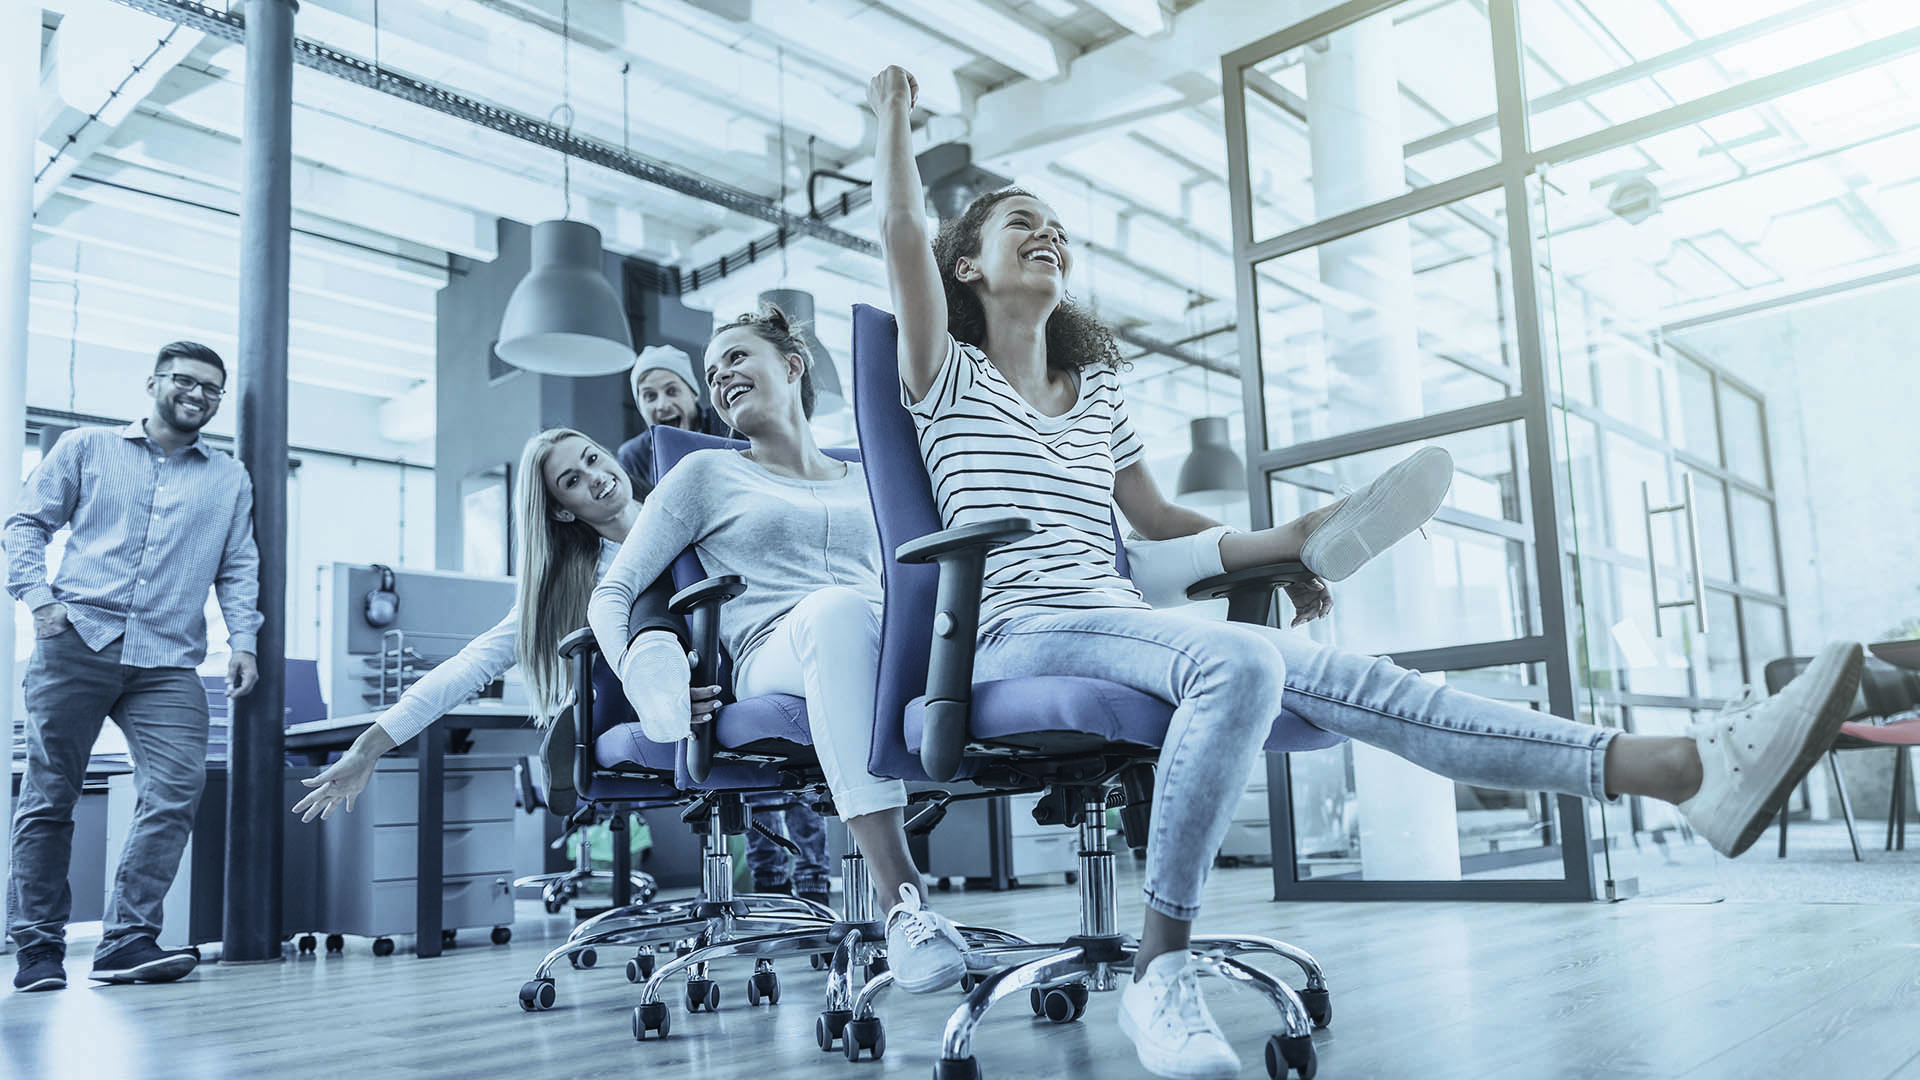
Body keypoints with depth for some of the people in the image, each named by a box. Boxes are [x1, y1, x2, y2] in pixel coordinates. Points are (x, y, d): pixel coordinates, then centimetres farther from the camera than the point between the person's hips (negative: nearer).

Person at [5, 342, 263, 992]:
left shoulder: (231, 480, 19)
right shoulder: (87, 448, 15)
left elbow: (239, 568, 15)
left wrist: (242, 639, 1)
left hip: (169, 662, 1)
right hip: (77, 643, -1)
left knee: (177, 790, -14)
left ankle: (126, 940, -9)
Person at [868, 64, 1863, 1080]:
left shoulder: (1096, 392, 26)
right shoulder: (947, 377, 9)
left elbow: (1157, 519, 29)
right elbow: (901, 226, -3)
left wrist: (1284, 542, 17)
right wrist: (893, 110, 12)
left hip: (1121, 627, 5)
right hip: (1020, 640, -5)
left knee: (1345, 677, -18)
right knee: (1239, 661, -36)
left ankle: (1683, 766, -30)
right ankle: (1160, 969, -31)